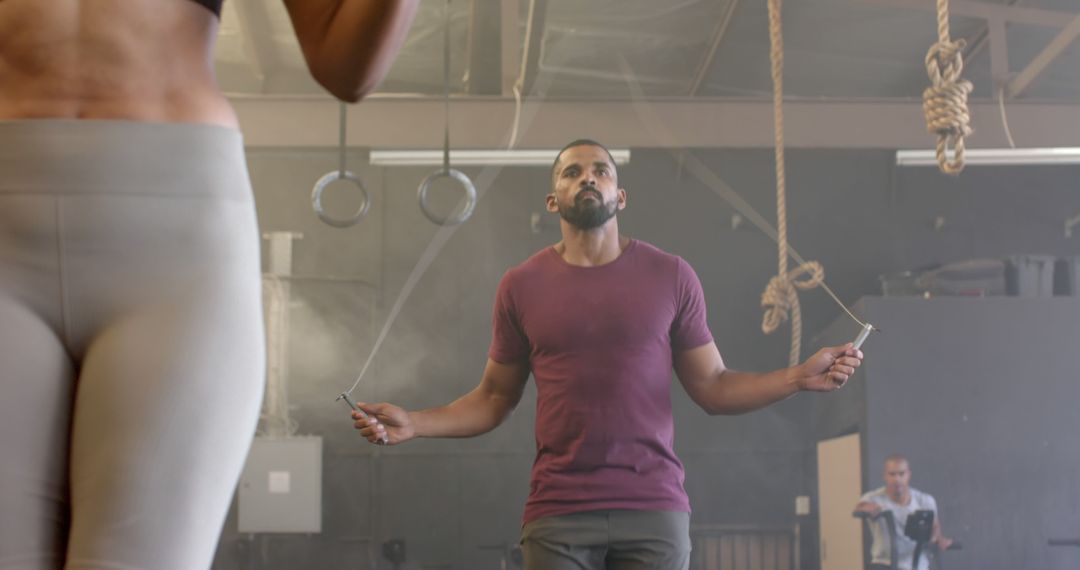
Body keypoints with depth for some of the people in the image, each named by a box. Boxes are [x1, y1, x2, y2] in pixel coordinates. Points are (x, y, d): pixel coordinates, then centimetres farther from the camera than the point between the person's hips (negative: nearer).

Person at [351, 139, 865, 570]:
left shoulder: (671, 276, 4)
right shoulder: (521, 285, 5)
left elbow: (712, 386, 8)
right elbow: (494, 399, 11)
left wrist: (800, 377, -5)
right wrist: (414, 424, -3)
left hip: (654, 507, 0)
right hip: (557, 512, 0)